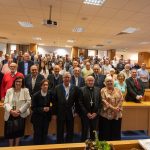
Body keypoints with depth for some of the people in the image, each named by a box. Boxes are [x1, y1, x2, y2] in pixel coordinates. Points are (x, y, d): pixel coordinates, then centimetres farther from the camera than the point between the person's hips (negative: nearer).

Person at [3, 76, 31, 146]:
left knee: (18, 131, 5)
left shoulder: (25, 90, -2)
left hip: (20, 115, -2)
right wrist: (11, 111, -17)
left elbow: (28, 102, -7)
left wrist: (19, 110, -14)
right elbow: (6, 103, -1)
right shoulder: (9, 91, 5)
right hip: (10, 115, 2)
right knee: (10, 131, 6)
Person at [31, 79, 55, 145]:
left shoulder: (50, 94, -6)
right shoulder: (36, 95, -13)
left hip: (46, 117, 3)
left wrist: (49, 108, -9)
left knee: (44, 134, 12)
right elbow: (33, 108, -13)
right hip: (37, 117, -2)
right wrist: (42, 109, -22)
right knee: (37, 134, 5)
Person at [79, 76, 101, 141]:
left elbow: (100, 102, 4)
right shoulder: (82, 90, -5)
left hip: (95, 114, 3)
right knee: (84, 131, 9)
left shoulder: (98, 89, 5)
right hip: (85, 114, -2)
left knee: (94, 132, 12)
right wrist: (87, 113, -10)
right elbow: (80, 103, -7)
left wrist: (96, 113, -5)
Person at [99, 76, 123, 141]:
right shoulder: (103, 90, -1)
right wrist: (112, 107, -19)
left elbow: (121, 99, 1)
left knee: (116, 132, 13)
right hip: (106, 115, -3)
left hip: (117, 115, 3)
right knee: (106, 132, 6)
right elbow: (103, 100, -12)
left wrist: (118, 108, -13)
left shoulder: (117, 90, 10)